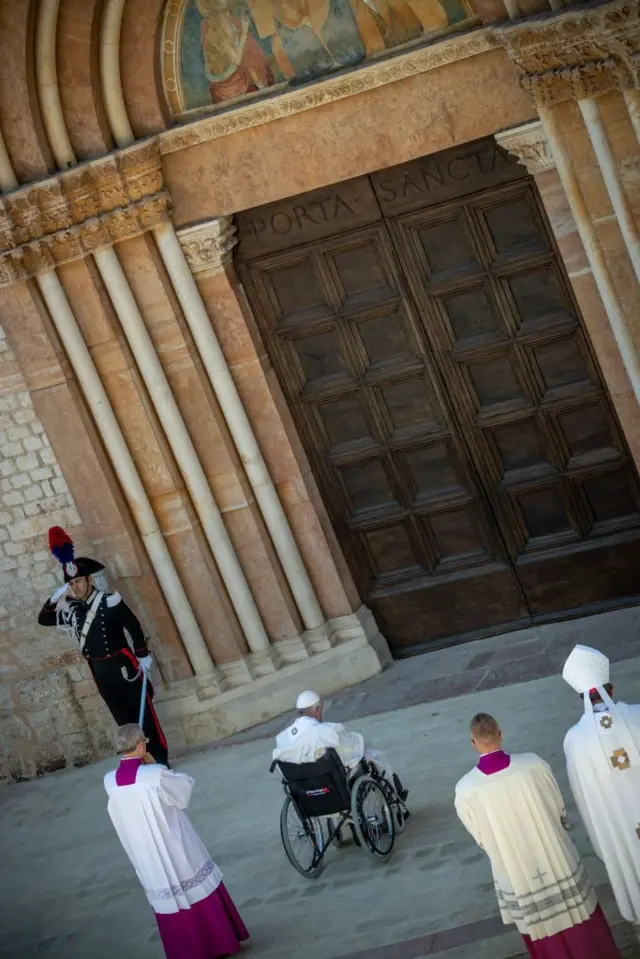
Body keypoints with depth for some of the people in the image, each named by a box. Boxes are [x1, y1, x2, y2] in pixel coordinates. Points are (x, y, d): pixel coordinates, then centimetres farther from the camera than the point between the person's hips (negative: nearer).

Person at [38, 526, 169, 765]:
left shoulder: (109, 602, -12)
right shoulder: (71, 608, 4)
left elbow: (134, 626, -7)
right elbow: (44, 619, 8)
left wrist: (143, 655, -3)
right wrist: (56, 597, -6)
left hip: (122, 665, -5)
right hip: (100, 671, 5)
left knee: (143, 712, 1)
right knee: (124, 718, 11)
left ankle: (160, 759, 8)